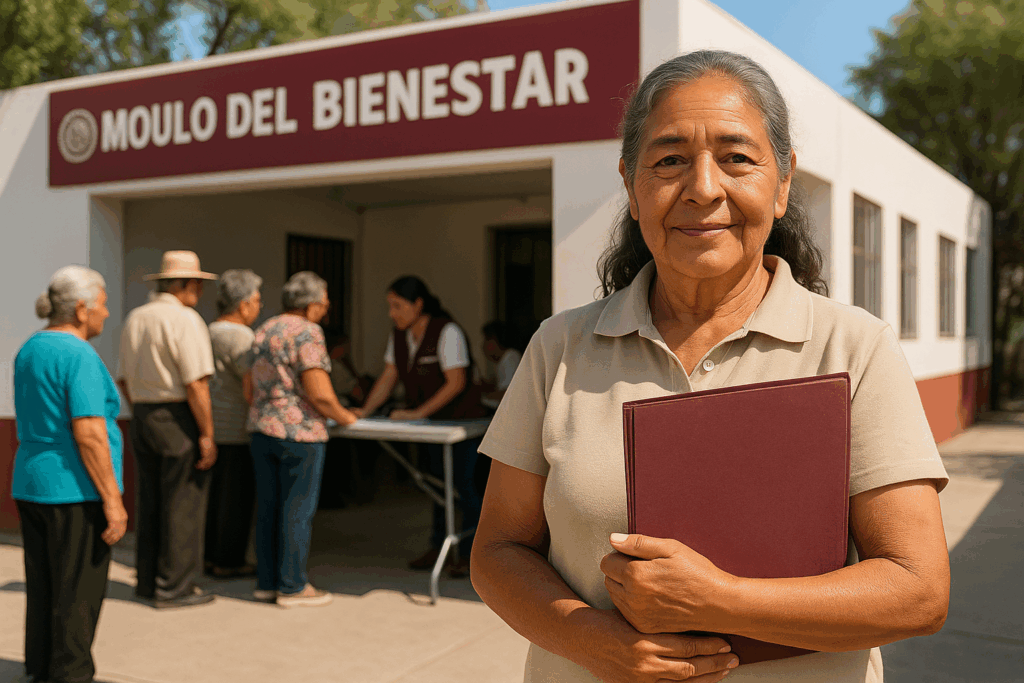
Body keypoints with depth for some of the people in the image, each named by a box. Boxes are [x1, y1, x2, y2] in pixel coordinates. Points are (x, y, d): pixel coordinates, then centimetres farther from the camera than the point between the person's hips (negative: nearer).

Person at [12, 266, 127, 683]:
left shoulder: (28, 351, 11)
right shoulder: (79, 356, -17)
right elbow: (89, 434, -22)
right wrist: (112, 500, -19)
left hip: (30, 487, 9)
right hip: (76, 491, -9)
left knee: (42, 590, 16)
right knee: (78, 595, 2)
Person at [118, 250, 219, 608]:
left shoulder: (134, 318, 12)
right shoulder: (185, 320, -14)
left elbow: (125, 380, 17)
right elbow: (196, 383, -20)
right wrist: (207, 435, -16)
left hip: (143, 418, 8)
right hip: (181, 420, -8)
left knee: (151, 502, 15)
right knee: (183, 505, -1)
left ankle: (148, 580, 22)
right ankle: (175, 588, 4)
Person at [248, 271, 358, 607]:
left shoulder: (264, 331, 13)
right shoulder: (307, 333, -13)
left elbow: (256, 386, 15)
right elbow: (320, 393, -19)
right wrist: (343, 416, -2)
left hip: (261, 428, 8)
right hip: (299, 431, -8)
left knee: (268, 507, 12)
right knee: (297, 510, 0)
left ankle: (267, 582, 19)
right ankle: (293, 587, 6)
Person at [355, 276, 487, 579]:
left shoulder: (447, 332, -20)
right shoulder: (399, 335, 2)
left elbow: (456, 382, -24)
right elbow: (388, 378, 6)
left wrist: (418, 412, -27)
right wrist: (364, 411, -7)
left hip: (462, 418, -7)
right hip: (431, 422, 7)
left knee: (462, 482, -8)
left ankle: (468, 553, 0)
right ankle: (438, 548, 19)